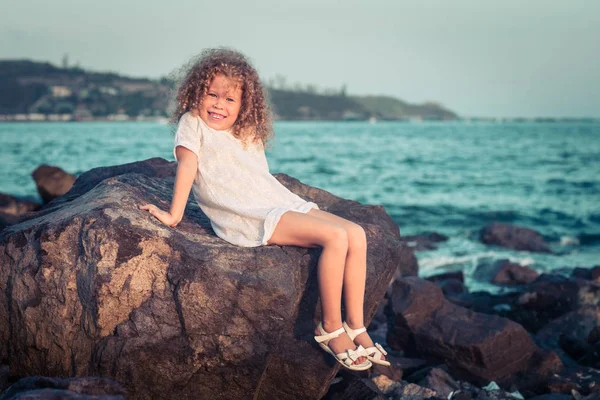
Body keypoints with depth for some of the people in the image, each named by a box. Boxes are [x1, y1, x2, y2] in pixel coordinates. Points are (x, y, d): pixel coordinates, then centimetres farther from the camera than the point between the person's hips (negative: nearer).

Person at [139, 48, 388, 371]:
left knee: (357, 235, -7)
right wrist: (174, 216, -16)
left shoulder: (249, 135, 21)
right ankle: (330, 328, -13)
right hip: (251, 218, -8)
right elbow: (187, 165, -10)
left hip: (283, 204, 8)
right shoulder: (192, 123, 2)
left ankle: (355, 326, -3)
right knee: (336, 236, -23)